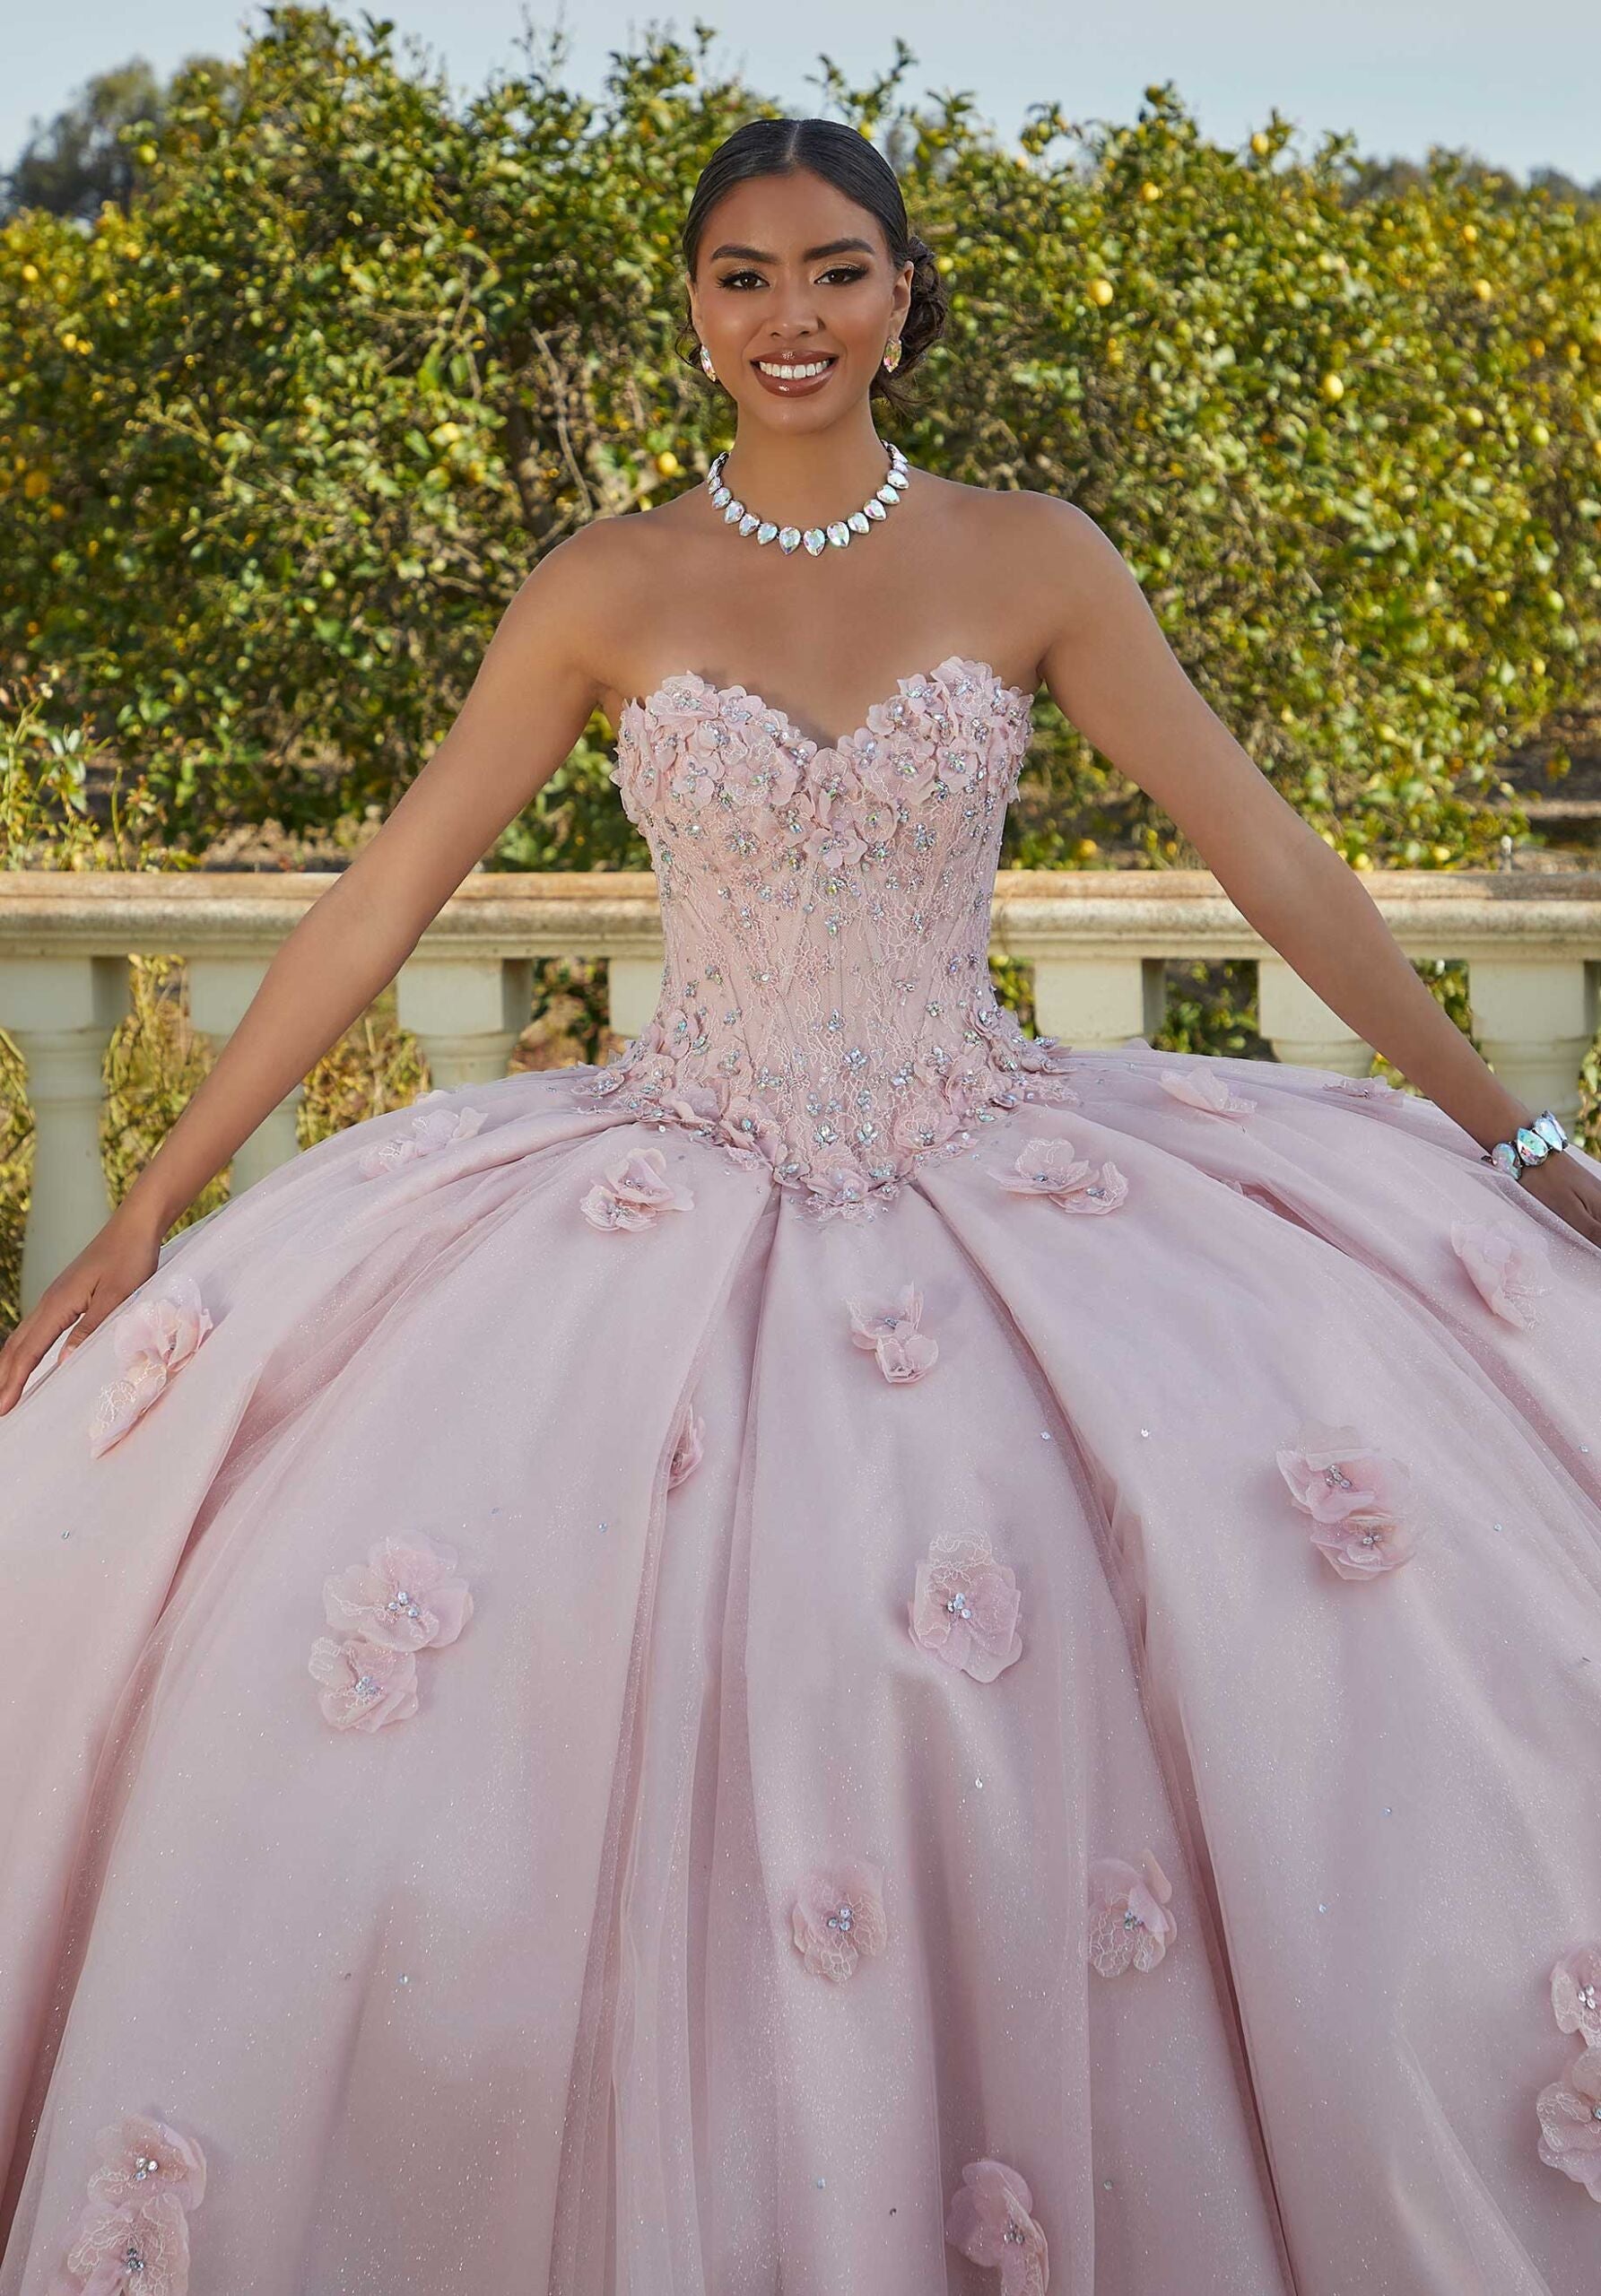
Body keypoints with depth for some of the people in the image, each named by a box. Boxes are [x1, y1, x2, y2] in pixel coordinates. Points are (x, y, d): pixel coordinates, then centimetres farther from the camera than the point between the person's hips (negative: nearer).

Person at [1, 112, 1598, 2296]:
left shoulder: (1030, 561, 0)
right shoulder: (609, 591, 0)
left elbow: (1272, 858, 2)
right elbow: (382, 898, 0)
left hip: (997, 1189, 0)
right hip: (685, 1197, 0)